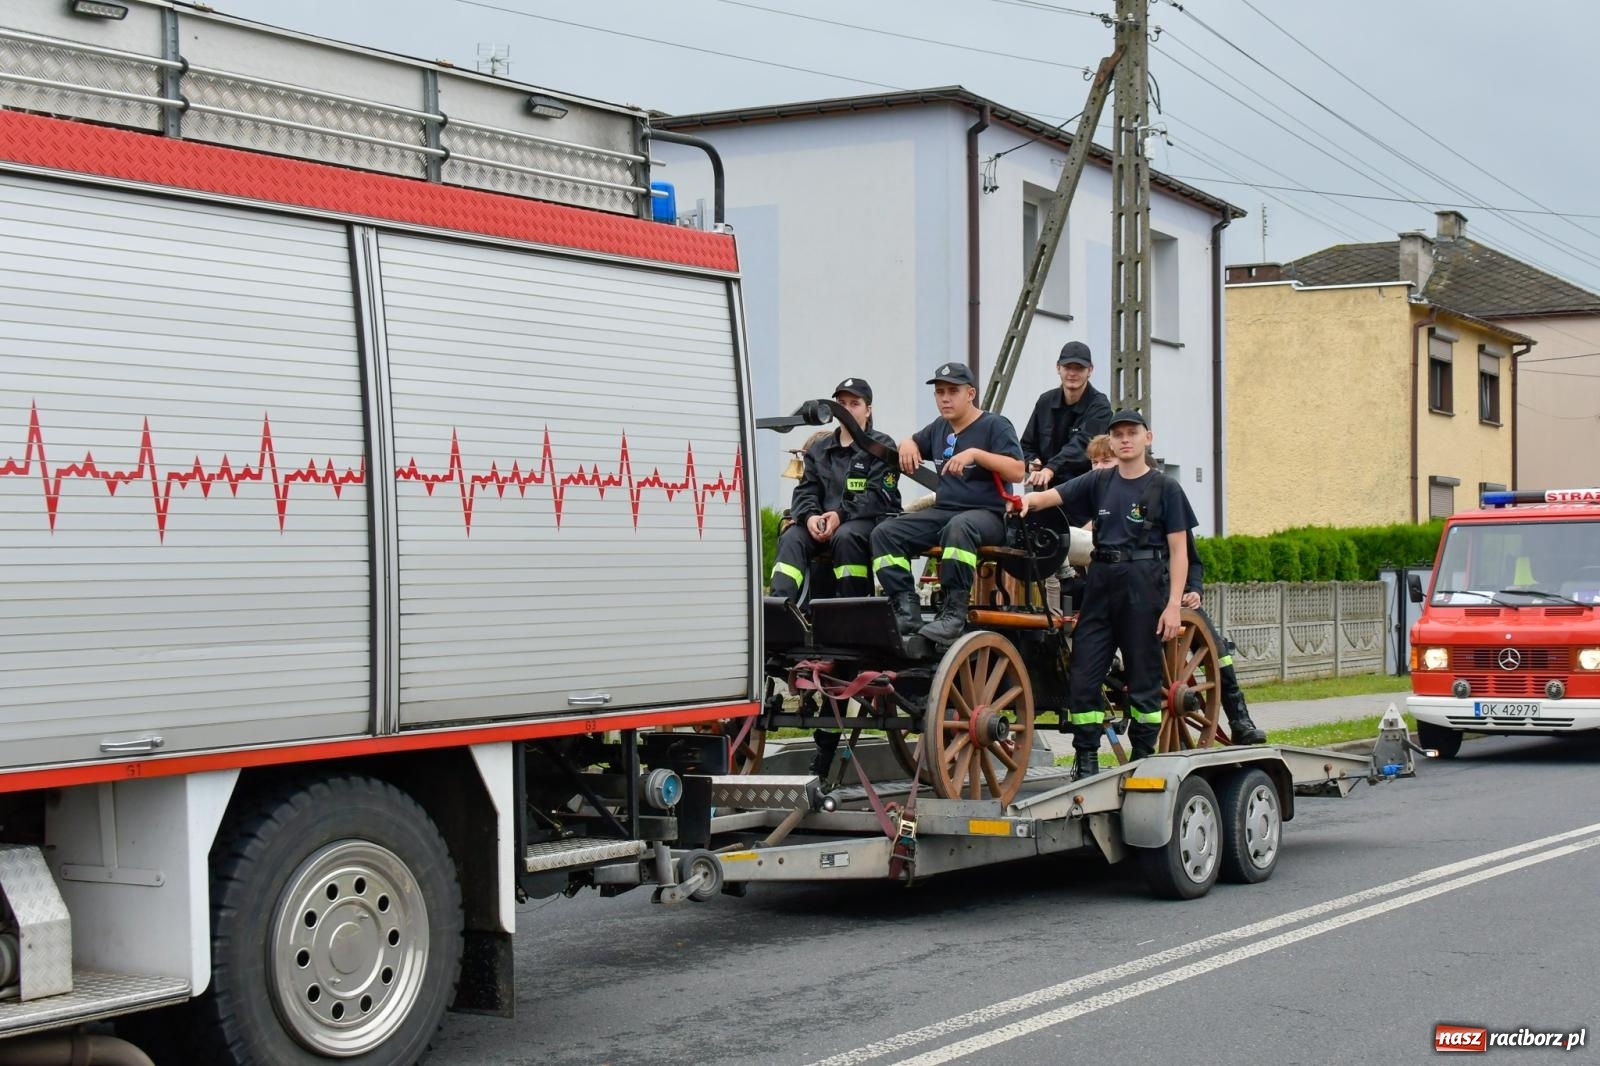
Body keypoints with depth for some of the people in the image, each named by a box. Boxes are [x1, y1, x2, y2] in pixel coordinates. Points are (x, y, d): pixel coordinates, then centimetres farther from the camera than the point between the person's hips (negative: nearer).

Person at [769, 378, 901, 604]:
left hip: (870, 520, -4)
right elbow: (804, 491, 12)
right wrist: (809, 517, -13)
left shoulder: (882, 446, 6)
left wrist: (841, 515, -21)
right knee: (792, 538, -25)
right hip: (822, 520, 4)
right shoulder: (819, 449, 21)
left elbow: (878, 496, -7)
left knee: (845, 536, -37)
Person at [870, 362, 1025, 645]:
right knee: (884, 534, -14)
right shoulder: (939, 428, 18)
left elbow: (1016, 472, -13)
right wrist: (907, 444, 13)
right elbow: (914, 442, 38)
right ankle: (907, 612, -25)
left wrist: (975, 453, -23)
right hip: (943, 510, 7)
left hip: (986, 514, -7)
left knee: (959, 527, -43)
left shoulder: (995, 425, -2)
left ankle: (954, 613, -43)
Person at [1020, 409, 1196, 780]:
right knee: (1084, 673, 0)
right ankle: (1086, 759, 7)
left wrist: (1173, 604, -9)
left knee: (1144, 677, 3)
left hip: (1144, 585, -3)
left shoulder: (1165, 488, 3)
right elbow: (1054, 495, 2)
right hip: (1101, 582, 4)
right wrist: (1029, 499, -22)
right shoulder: (1099, 482, 13)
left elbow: (1178, 550, -1)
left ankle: (1143, 759, 13)